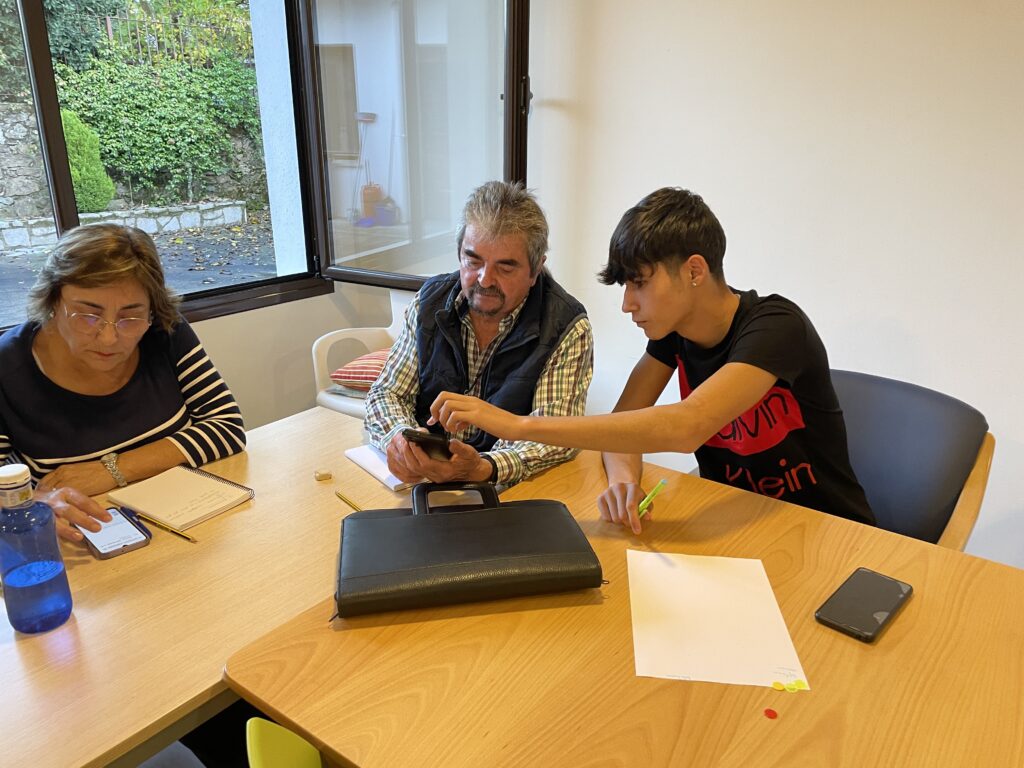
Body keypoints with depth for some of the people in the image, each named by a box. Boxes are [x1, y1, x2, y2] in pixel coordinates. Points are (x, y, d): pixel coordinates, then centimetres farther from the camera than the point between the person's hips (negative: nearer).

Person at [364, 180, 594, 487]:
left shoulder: (567, 329, -10)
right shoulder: (431, 300, 1)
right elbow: (386, 393, 4)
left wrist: (483, 468, -36)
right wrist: (398, 438, -21)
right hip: (422, 482, 3)